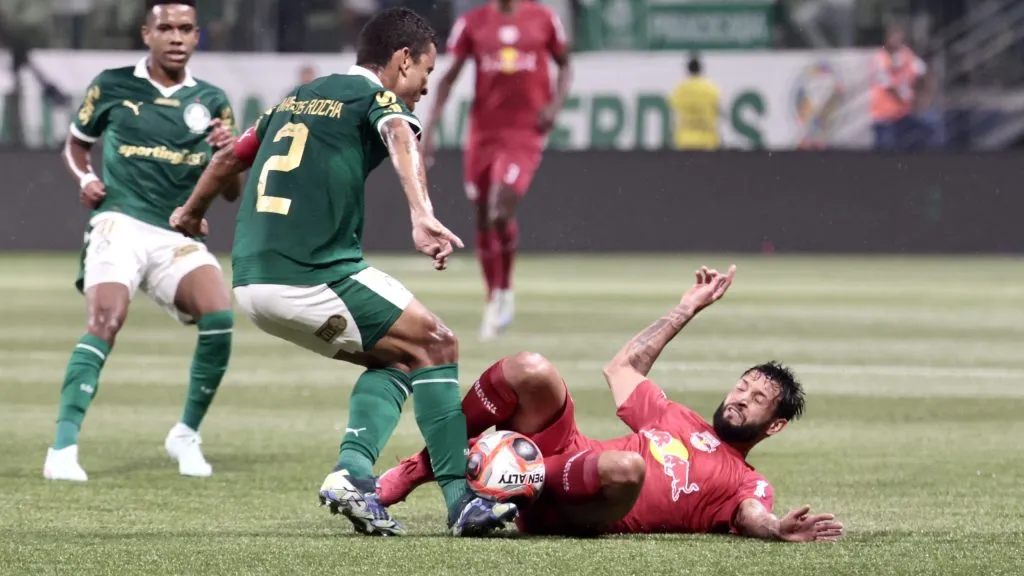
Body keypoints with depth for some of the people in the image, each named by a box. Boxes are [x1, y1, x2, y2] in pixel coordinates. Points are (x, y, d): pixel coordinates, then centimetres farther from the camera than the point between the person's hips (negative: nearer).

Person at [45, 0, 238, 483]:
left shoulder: (211, 101, 11)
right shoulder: (112, 86, 6)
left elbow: (231, 190, 12)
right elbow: (76, 143, 21)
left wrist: (227, 152, -9)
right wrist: (85, 178, 0)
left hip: (179, 235, 3)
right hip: (120, 222, -3)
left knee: (219, 318, -19)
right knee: (105, 321, -25)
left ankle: (186, 434, 2)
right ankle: (63, 448, -29)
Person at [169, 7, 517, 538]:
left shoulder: (298, 98, 23)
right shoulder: (375, 97, 0)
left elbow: (229, 156, 34)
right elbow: (401, 142, -23)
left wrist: (191, 213, 52)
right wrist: (422, 216, -40)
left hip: (251, 281, 8)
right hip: (314, 276, -8)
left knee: (393, 357, 19)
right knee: (435, 346, 2)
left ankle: (353, 470, -2)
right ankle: (461, 500, -5)